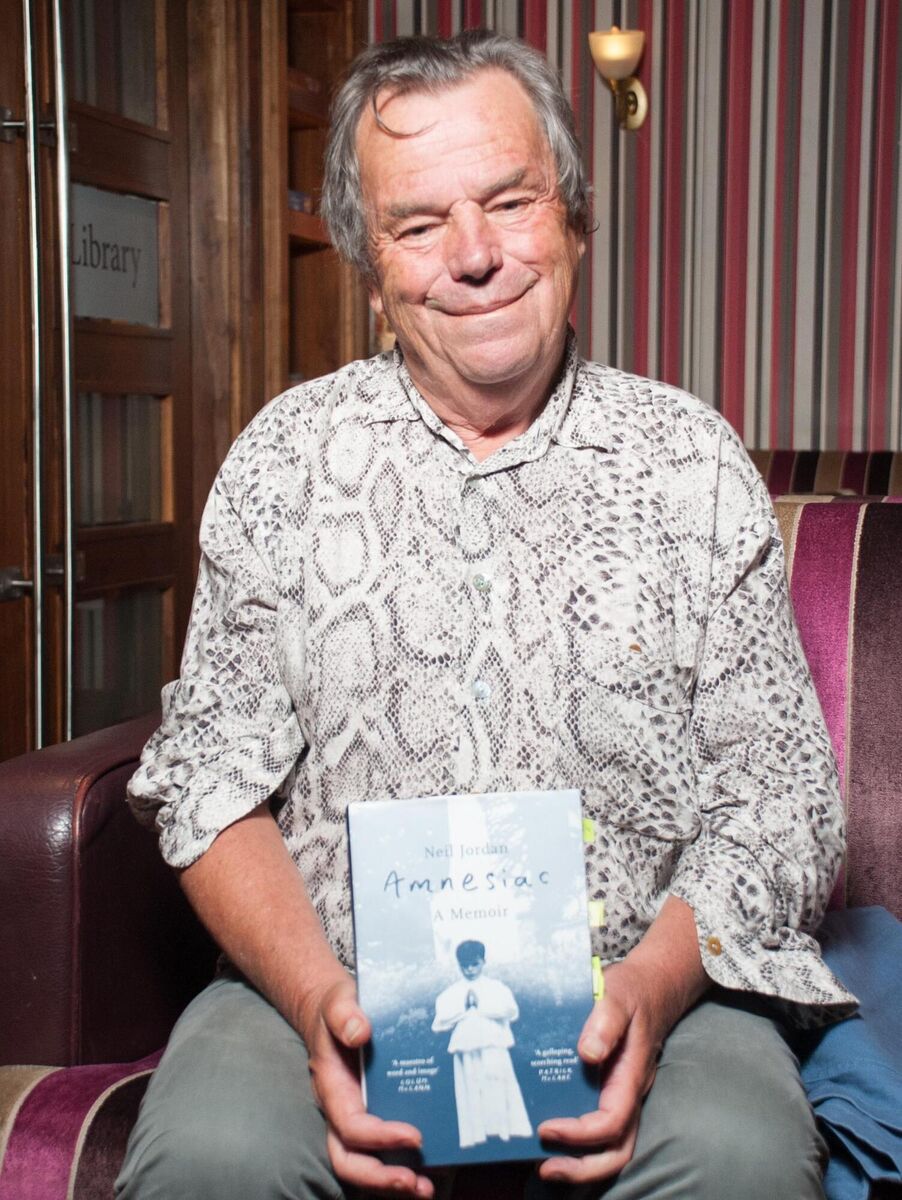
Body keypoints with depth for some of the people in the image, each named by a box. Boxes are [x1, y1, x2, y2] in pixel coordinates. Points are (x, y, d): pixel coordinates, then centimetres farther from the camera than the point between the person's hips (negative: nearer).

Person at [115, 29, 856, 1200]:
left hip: (640, 982, 0)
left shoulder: (695, 463, 4)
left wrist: (656, 982, -16)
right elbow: (215, 775, 3)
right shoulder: (283, 460, 5)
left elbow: (781, 794, 2)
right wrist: (319, 1000, -15)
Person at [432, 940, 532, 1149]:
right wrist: (463, 1011, -6)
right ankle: (475, 1138, 1)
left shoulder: (497, 987, 9)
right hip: (466, 1051, 0)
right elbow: (439, 1023, 0)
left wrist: (481, 1007, -7)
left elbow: (511, 1012, -6)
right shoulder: (451, 993, 9)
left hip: (494, 1048, 0)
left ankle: (505, 1133, -1)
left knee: (498, 1091, -4)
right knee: (471, 1095, -2)